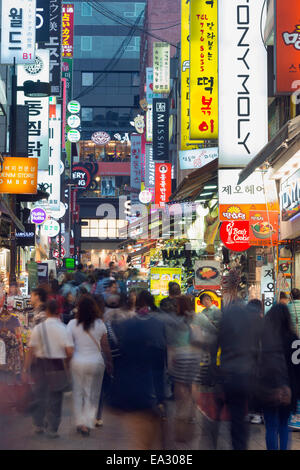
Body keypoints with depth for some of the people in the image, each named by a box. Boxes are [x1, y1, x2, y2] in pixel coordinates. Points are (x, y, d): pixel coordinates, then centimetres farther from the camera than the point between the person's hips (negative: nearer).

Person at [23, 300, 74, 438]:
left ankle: (38, 425, 27)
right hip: (57, 365, -3)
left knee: (39, 395, 19)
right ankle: (52, 429, 11)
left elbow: (30, 350, -3)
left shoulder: (38, 328, -3)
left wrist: (26, 370, 1)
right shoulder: (62, 328, -11)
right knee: (55, 397, 8)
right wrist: (66, 360, 6)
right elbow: (70, 351, -16)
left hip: (40, 364, 3)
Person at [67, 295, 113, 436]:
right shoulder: (99, 324, -5)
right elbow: (105, 346, 0)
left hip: (78, 362, 0)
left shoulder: (72, 324, -7)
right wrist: (109, 362, 11)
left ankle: (80, 423, 19)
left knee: (78, 393, 14)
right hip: (96, 362, 0)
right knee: (92, 395, 10)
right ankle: (88, 423, 4)